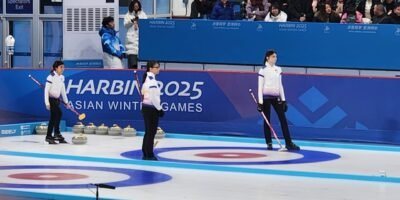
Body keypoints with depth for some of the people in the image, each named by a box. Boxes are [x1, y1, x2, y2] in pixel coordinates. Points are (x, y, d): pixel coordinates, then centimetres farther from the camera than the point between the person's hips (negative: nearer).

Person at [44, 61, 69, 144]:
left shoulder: (62, 77, 8)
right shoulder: (51, 77, -16)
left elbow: (63, 90, 16)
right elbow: (46, 90, -18)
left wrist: (66, 101, 15)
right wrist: (47, 103, -23)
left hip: (56, 99, 8)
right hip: (51, 99, -8)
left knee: (53, 118, 10)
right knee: (58, 113, -23)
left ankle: (49, 137, 16)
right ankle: (57, 133, -18)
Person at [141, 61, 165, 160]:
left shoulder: (147, 78, 13)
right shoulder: (152, 80, -17)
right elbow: (153, 97, -21)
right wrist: (160, 109, -12)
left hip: (146, 107, 10)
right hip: (151, 108, -10)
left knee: (148, 131, 14)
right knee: (151, 131, -4)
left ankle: (146, 154, 18)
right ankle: (149, 155, 0)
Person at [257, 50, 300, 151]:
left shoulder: (278, 69, 10)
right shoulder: (263, 70, -7)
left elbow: (280, 85, 13)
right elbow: (260, 87, -8)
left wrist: (283, 99, 9)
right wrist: (260, 102, -13)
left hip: (276, 97, 5)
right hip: (266, 97, -5)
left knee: (283, 119, -2)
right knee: (267, 120, 1)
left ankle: (289, 143, -3)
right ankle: (269, 143, 10)